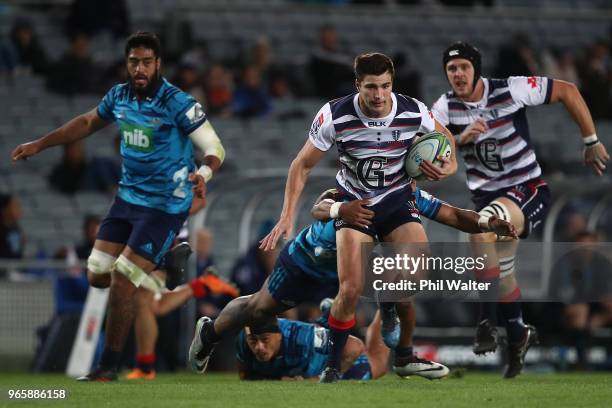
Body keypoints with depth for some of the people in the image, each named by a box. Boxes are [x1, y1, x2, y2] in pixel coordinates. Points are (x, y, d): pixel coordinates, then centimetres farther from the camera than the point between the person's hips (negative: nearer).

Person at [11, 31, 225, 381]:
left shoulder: (177, 103, -19)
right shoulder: (120, 97, 1)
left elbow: (215, 148, -18)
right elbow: (87, 123, 20)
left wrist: (203, 174, -40)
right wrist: (39, 145, 20)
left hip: (165, 205, -7)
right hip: (128, 196, 7)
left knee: (122, 284, -11)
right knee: (98, 276, 6)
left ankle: (110, 367, 3)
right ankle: (163, 258, 30)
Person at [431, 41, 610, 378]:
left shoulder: (511, 90, -14)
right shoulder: (445, 108, -4)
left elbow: (568, 91, -5)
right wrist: (460, 139, -32)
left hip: (527, 189, -5)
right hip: (486, 196, 5)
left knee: (481, 231, -31)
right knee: (499, 270, 10)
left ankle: (488, 320, -19)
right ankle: (518, 335, 34)